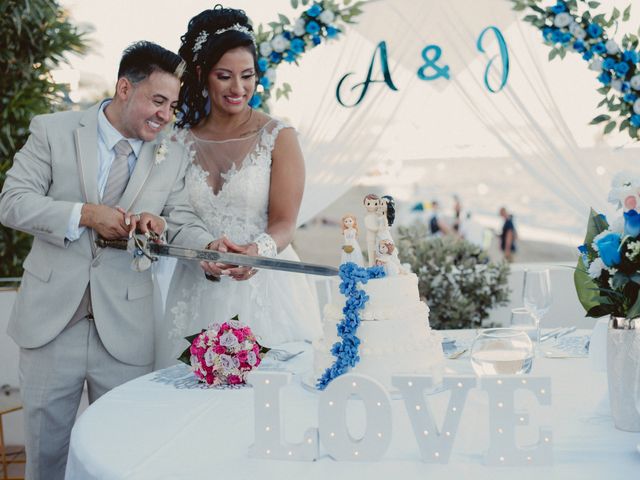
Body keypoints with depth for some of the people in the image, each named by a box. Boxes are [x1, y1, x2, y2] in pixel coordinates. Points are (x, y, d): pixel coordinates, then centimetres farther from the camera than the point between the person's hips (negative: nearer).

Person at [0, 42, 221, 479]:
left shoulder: (174, 158, 4)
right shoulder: (53, 131, -1)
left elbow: (183, 222, -2)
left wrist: (211, 248, -25)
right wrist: (85, 214, -20)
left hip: (126, 331, 1)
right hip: (51, 319, -1)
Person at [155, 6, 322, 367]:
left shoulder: (278, 137, -1)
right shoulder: (182, 141, 8)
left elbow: (284, 222, -7)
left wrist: (259, 250, -28)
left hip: (265, 286, -2)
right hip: (197, 293, 2)